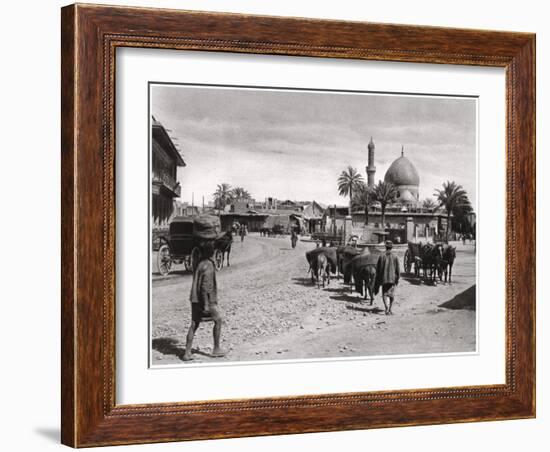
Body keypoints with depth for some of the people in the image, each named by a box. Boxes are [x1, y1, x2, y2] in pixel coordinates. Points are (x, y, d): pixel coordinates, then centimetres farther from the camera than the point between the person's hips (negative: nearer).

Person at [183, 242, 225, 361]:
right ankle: (216, 349, 14)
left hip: (195, 299, 8)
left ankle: (187, 352, 3)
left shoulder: (200, 264, 11)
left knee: (194, 324, 8)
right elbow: (205, 286, -21)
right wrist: (206, 304, -22)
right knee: (218, 320, 9)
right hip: (206, 300, -8)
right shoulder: (208, 266, -15)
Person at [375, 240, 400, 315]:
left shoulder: (382, 256, -2)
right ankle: (389, 309, 18)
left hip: (384, 278, 0)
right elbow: (397, 269, -1)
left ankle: (387, 308, -16)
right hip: (392, 278, 0)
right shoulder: (395, 257, -3)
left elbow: (378, 268, 2)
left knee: (385, 294, 3)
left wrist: (378, 279, 11)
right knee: (392, 294, 13)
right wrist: (397, 279, 9)